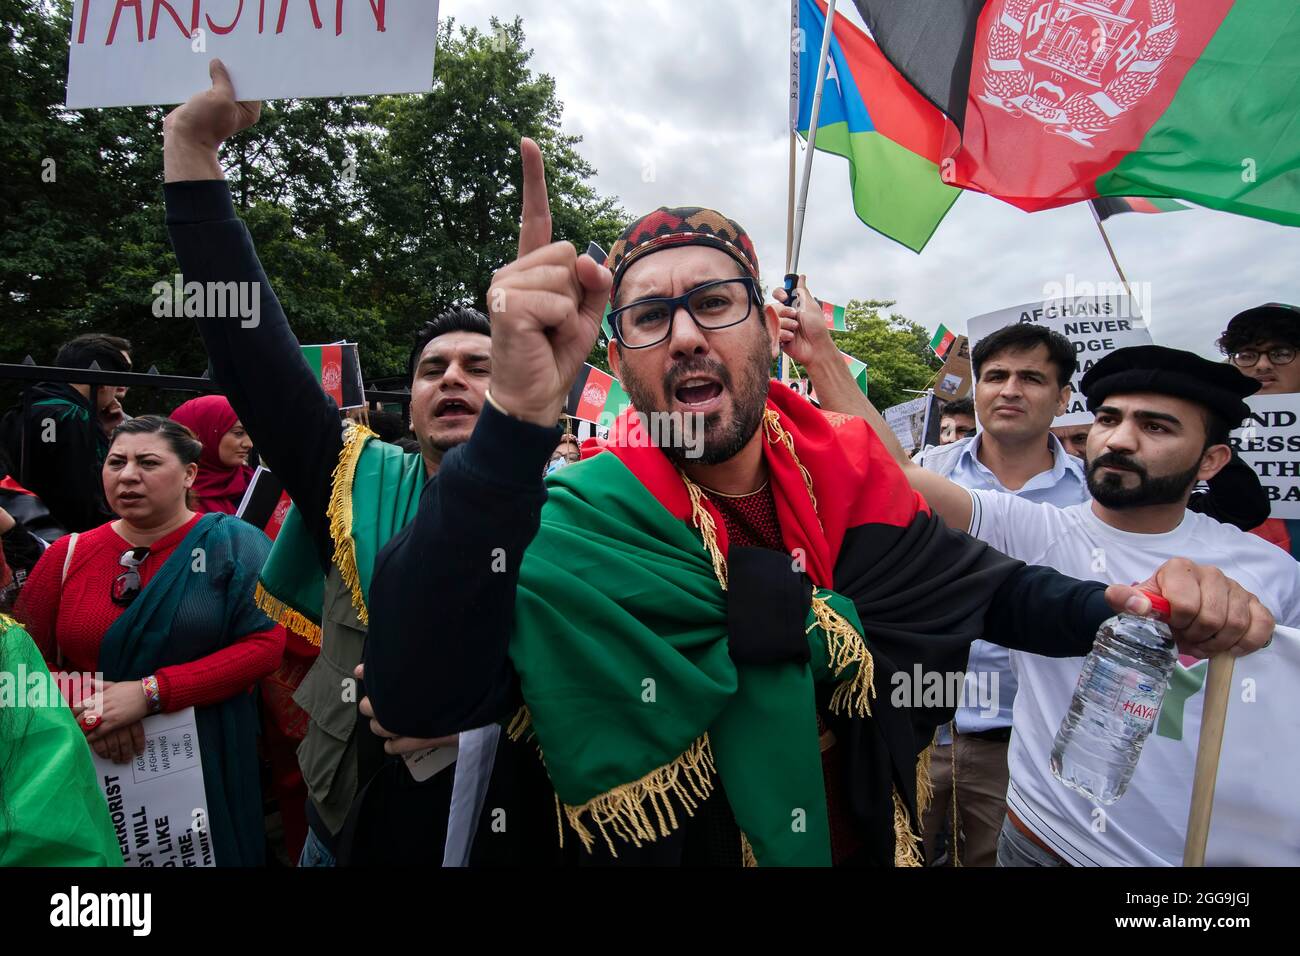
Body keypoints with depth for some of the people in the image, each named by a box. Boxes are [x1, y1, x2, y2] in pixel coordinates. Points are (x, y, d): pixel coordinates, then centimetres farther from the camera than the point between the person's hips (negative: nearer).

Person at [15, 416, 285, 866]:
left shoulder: (233, 544, -7)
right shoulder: (68, 554, 2)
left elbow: (265, 643, -15)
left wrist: (151, 693, -21)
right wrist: (85, 711, -16)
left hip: (209, 762, -2)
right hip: (95, 765, 2)